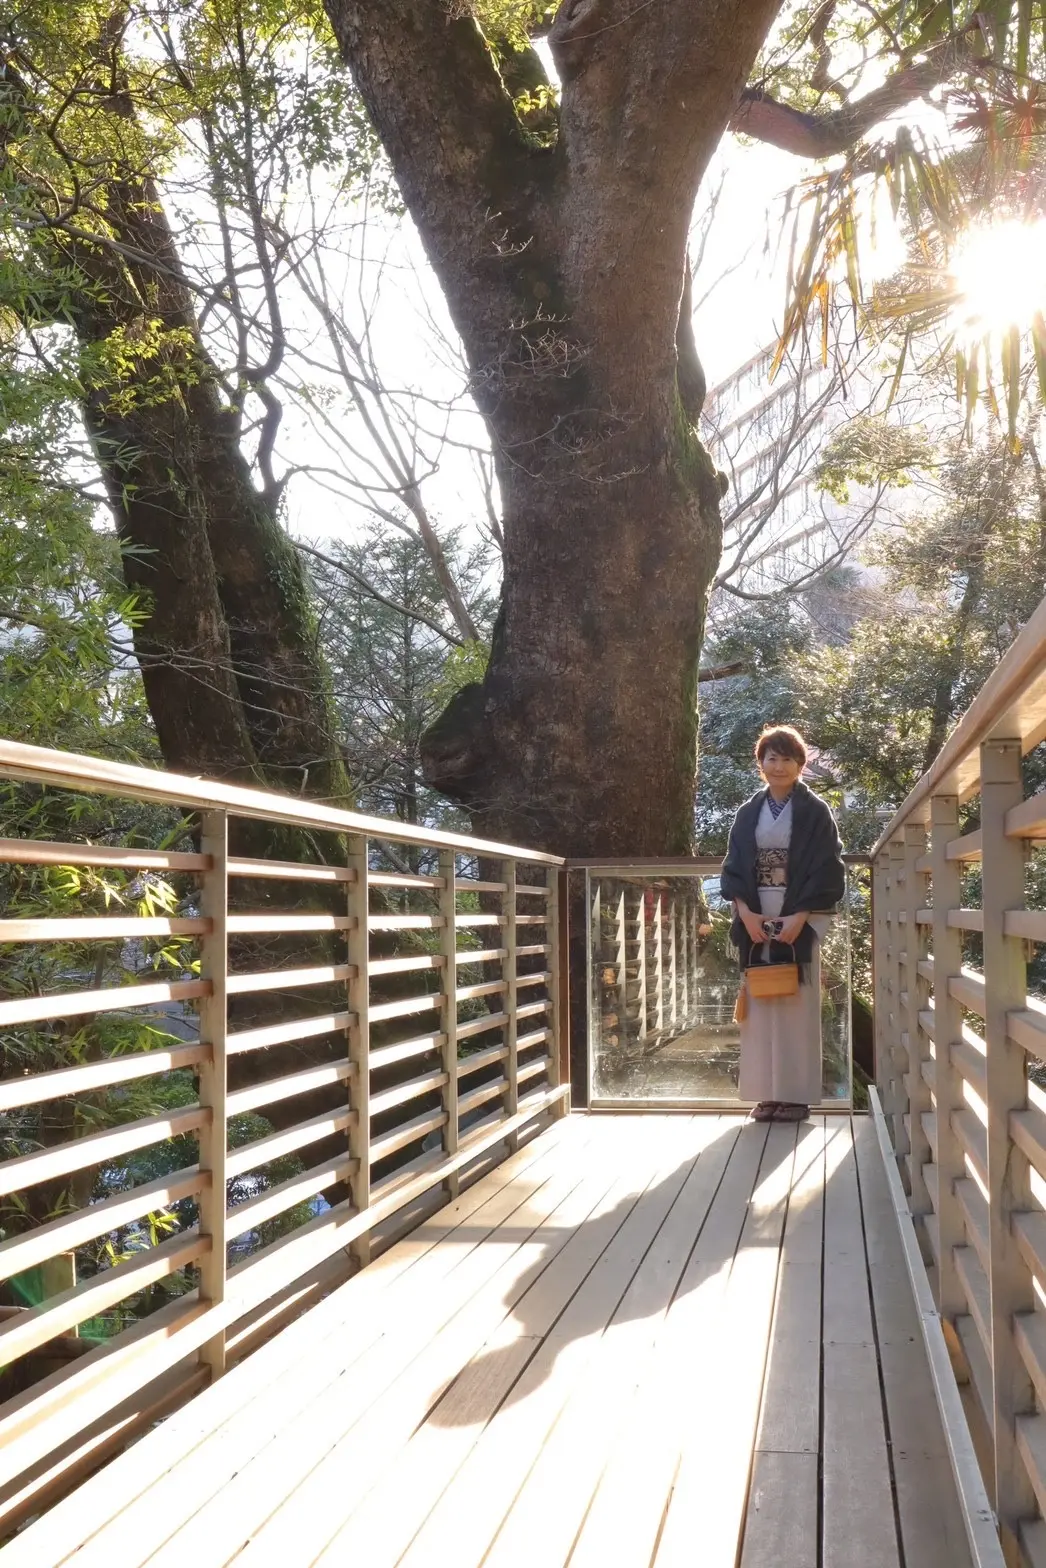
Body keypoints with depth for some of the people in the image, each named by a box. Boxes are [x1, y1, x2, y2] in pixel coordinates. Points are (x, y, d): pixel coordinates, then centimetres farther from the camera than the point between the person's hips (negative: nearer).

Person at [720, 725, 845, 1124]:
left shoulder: (814, 811, 0)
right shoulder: (748, 813, 11)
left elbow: (828, 871, -5)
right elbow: (732, 869, 9)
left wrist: (799, 918, -15)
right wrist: (746, 913, -7)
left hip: (799, 920, -3)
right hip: (755, 919, 3)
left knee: (796, 1005, -3)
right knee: (760, 1006, 2)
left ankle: (797, 1094, 2)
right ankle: (767, 1092, 7)